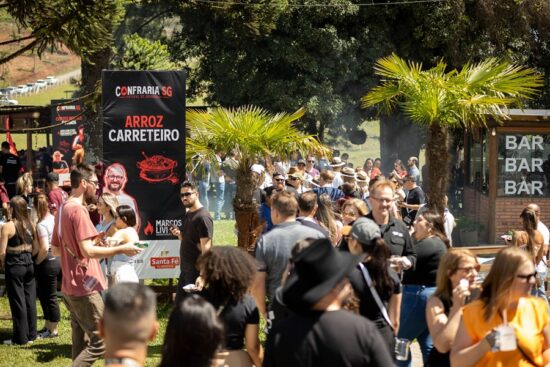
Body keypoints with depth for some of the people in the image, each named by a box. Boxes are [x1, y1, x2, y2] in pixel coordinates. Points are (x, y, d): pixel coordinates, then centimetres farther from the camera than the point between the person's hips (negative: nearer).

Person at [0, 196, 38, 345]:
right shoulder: (30, 225, 3)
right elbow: (36, 248, 7)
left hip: (14, 266, -6)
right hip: (29, 265, 6)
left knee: (17, 302, 1)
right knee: (30, 300, 12)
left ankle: (21, 338, 6)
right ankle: (31, 334, 19)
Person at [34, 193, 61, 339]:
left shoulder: (41, 224, -19)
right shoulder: (53, 219, 4)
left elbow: (45, 248, -26)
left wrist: (37, 262, -10)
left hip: (47, 262, -9)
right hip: (56, 259, 9)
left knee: (49, 297, 3)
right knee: (43, 293, 20)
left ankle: (53, 330, 14)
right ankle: (48, 326, 29)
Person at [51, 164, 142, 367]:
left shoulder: (63, 209, 13)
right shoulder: (78, 210, -16)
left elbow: (55, 250, 20)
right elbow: (88, 251, -24)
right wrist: (121, 249, -17)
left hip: (70, 287, 10)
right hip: (84, 288, -10)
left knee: (81, 344, 13)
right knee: (100, 342, -8)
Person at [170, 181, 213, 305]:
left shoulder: (203, 217, -15)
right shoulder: (187, 215, 12)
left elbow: (206, 248, -20)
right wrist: (179, 234, 1)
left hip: (196, 271, -9)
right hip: (185, 270, 9)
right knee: (179, 304, 12)